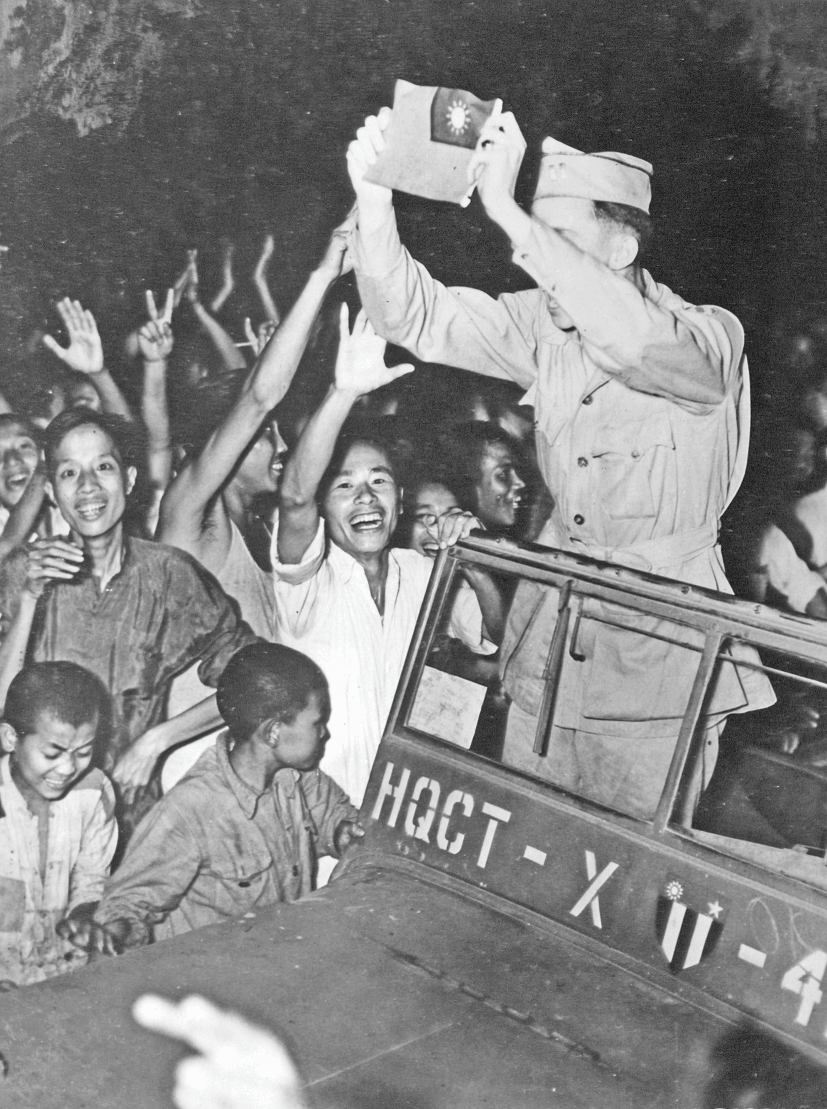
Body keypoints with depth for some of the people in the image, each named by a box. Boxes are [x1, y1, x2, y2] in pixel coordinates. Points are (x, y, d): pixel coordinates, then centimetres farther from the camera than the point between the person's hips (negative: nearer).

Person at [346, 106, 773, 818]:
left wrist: (508, 212, -38)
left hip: (662, 658, -5)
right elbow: (417, 315, -6)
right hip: (547, 652, 5)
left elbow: (638, 344, -37)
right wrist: (375, 202, -24)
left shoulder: (711, 337, -14)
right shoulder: (542, 327, 1)